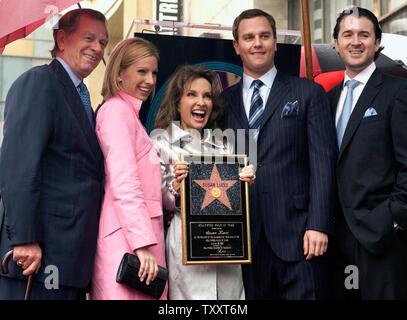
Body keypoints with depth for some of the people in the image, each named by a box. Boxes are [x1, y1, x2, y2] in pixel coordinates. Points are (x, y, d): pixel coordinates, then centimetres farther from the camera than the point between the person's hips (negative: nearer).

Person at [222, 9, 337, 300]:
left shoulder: (309, 93, 5)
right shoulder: (224, 101, 13)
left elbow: (323, 163, -2)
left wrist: (318, 225, -11)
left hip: (297, 232, -2)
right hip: (245, 239, 2)